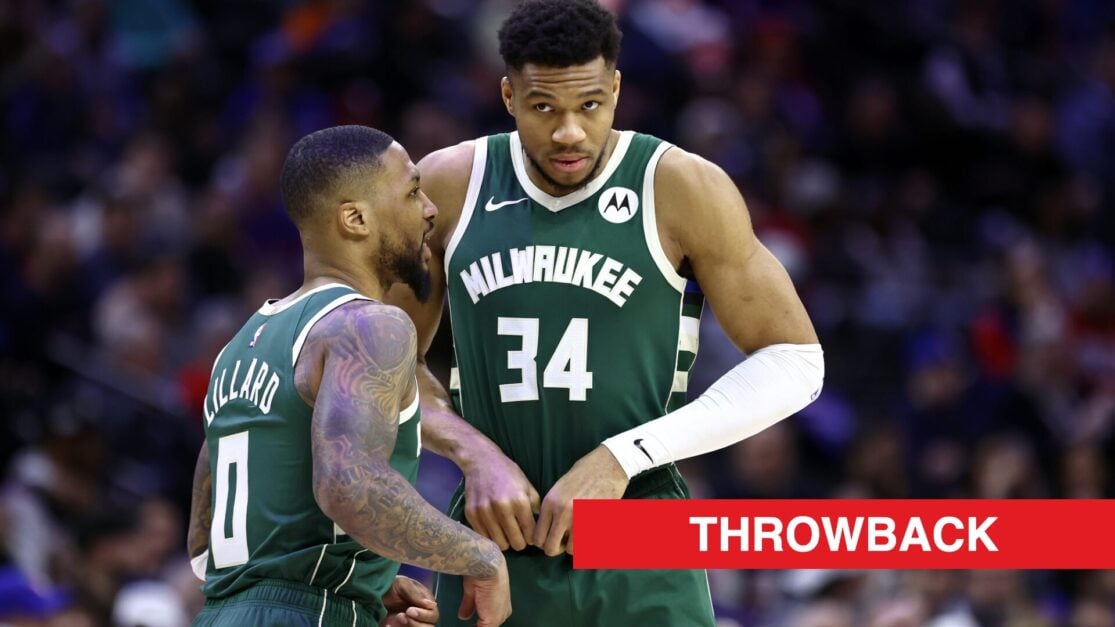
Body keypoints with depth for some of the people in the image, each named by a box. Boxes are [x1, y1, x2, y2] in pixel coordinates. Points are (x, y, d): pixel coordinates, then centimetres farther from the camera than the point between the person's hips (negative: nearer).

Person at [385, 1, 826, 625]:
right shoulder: (449, 186, 3)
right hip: (492, 546, 3)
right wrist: (476, 454, -6)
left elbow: (794, 362, -5)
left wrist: (622, 458, -14)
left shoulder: (683, 188, -6)